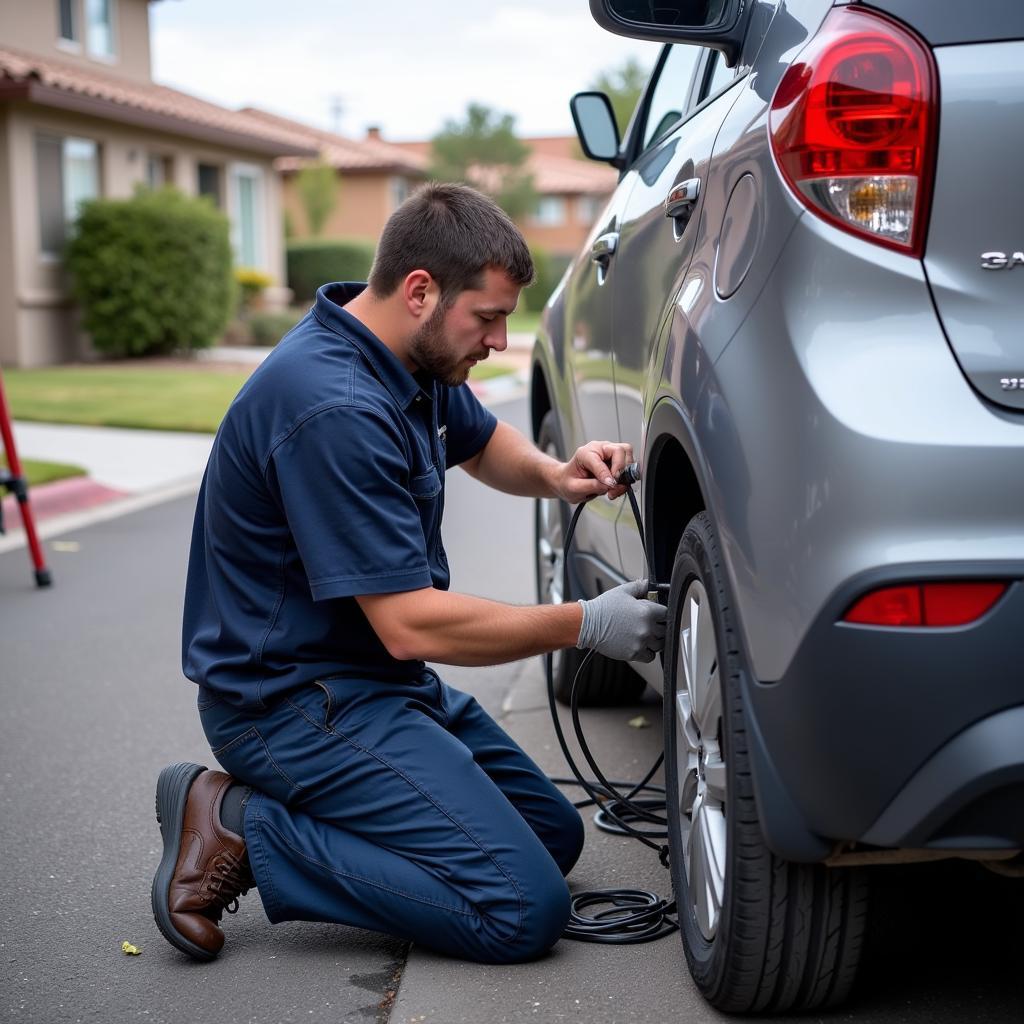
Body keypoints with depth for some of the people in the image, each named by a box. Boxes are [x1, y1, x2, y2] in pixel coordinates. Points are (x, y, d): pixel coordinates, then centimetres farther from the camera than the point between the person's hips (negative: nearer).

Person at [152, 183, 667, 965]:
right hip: (294, 700, -10)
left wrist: (555, 475, 2)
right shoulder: (334, 409, -27)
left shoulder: (415, 358, 4)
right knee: (525, 909, -16)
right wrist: (584, 625, -16)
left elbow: (482, 443, 25)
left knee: (556, 835, 14)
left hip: (380, 678, 11)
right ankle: (243, 830, -8)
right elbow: (412, 624, -26)